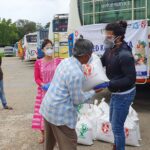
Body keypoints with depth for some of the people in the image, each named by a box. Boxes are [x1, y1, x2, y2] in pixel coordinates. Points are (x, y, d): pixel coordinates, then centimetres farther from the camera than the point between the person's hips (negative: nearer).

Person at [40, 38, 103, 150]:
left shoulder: (65, 61, 1)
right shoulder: (76, 73, -26)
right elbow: (77, 100, -16)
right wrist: (93, 92, -2)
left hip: (48, 107, 9)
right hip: (60, 113, -9)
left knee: (50, 140, 27)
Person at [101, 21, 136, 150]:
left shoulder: (125, 55, -28)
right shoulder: (110, 49, -2)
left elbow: (131, 79, -28)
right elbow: (101, 62, 12)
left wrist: (108, 85, -34)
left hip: (124, 94, -9)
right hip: (116, 92, 9)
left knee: (117, 126, 2)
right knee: (113, 122, 25)